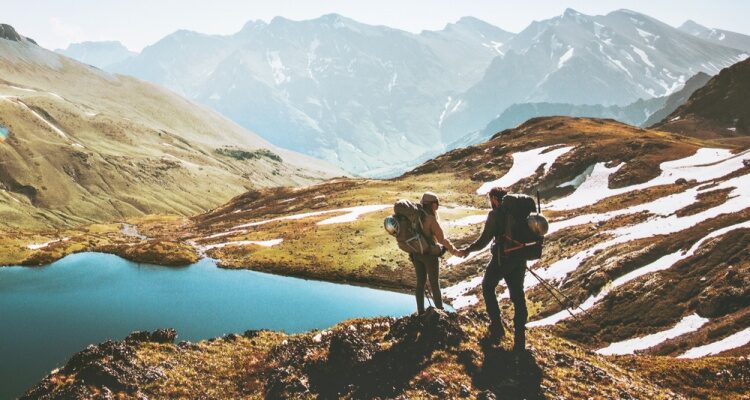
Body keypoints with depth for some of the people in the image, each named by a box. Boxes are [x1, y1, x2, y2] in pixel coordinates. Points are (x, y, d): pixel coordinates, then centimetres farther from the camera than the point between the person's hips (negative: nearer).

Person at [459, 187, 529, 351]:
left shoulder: (495, 214, -11)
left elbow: (483, 241, -10)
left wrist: (467, 250, 3)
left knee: (488, 288, 19)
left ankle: (497, 327, 15)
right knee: (518, 296, 9)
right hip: (519, 260, 5)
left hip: (501, 259, -5)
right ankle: (519, 339, 8)